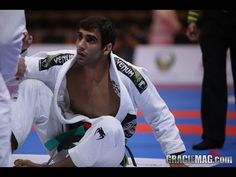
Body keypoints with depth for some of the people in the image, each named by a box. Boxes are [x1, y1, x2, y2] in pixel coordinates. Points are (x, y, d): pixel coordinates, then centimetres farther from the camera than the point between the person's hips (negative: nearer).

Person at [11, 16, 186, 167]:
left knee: (109, 126, -38)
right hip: (66, 139, 3)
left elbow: (160, 116, -7)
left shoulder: (129, 76, -19)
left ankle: (46, 167, -21)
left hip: (106, 149, -2)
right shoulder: (61, 64, -14)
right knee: (32, 86, -15)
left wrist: (175, 157, -11)